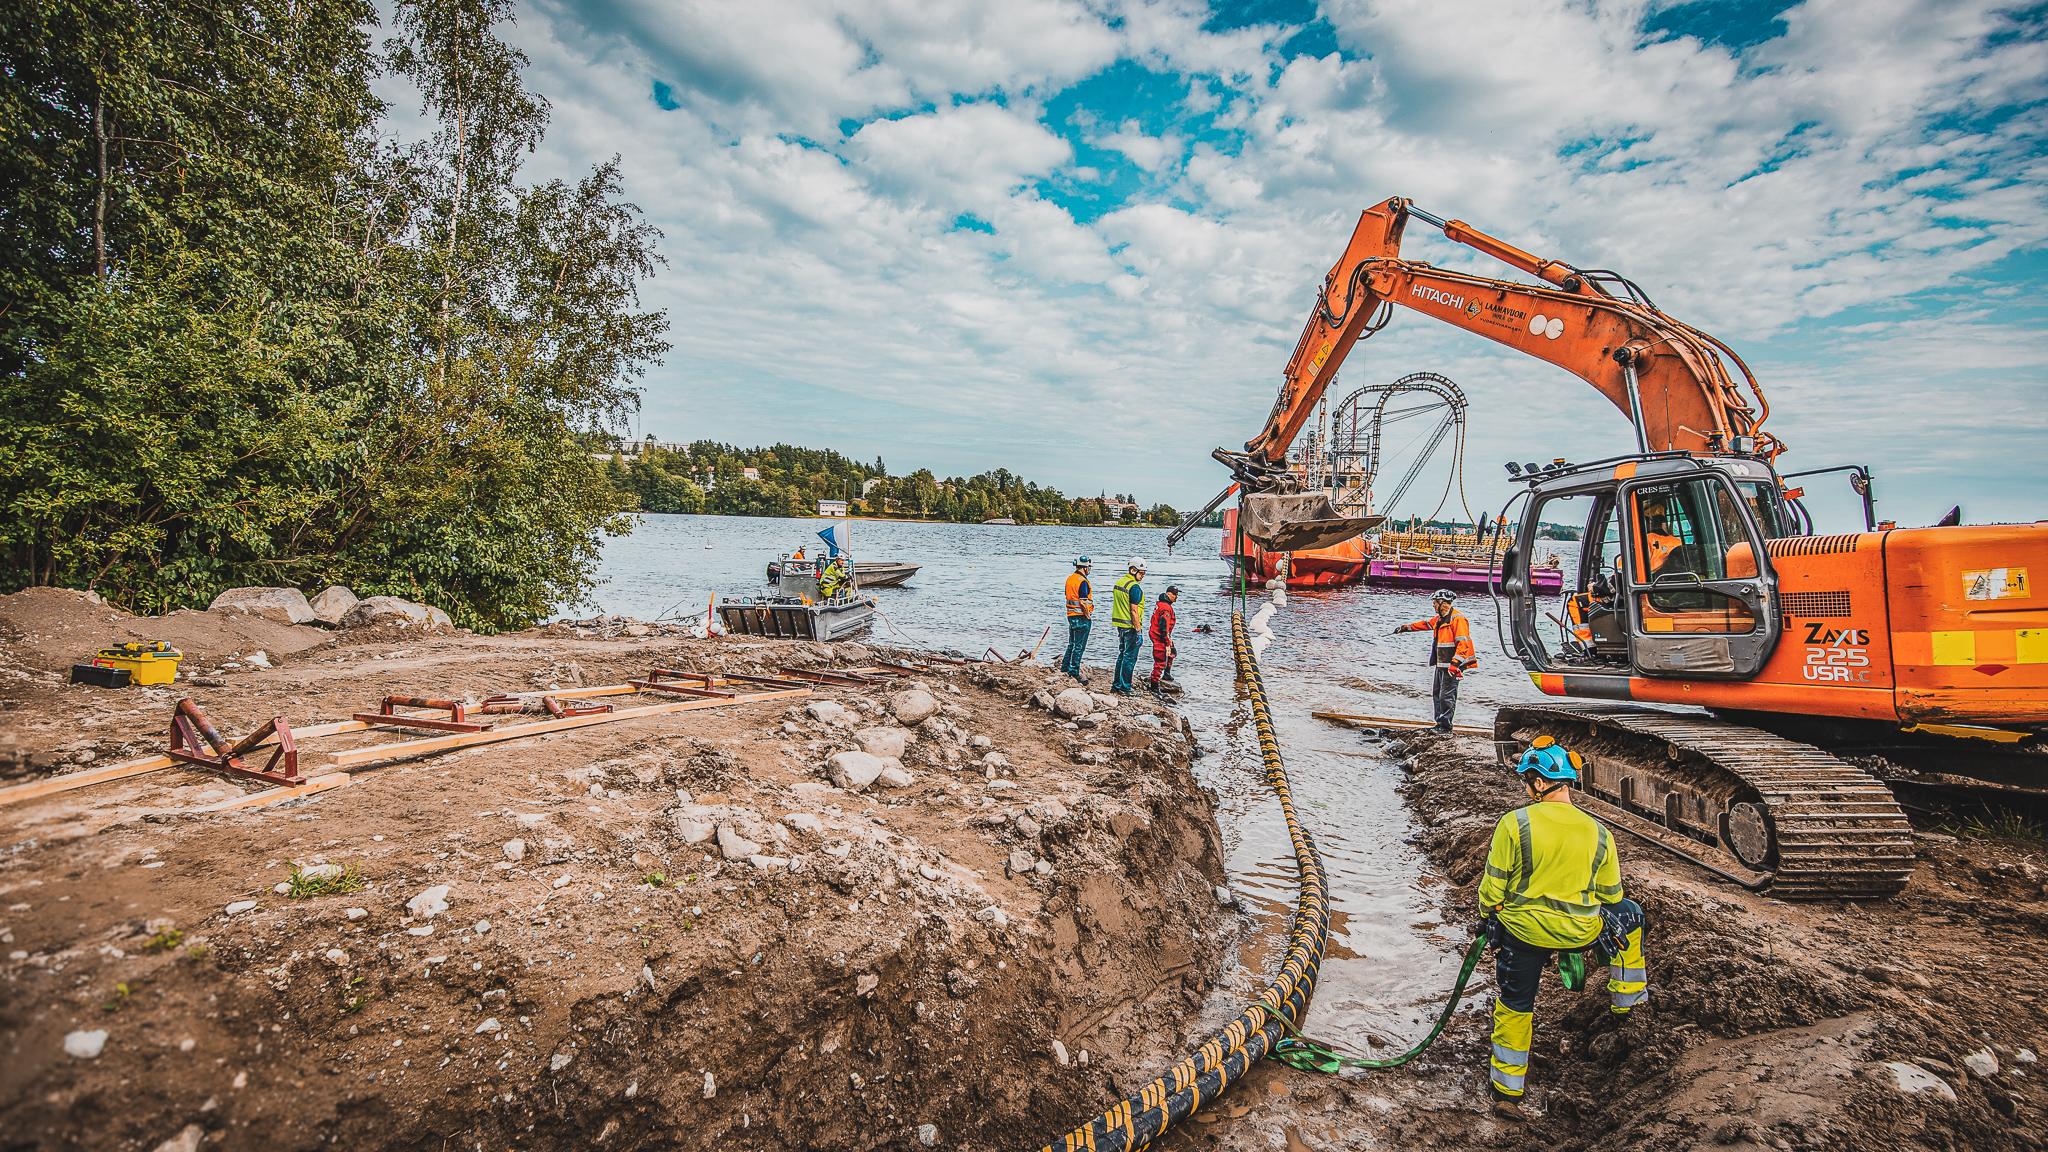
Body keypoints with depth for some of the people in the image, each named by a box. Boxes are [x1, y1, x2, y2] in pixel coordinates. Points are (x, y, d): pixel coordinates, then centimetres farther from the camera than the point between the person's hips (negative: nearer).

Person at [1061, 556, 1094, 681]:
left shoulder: (1069, 579, 8)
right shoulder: (1083, 582, -18)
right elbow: (1083, 603, -21)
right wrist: (1089, 617, -11)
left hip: (1071, 616, 8)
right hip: (1082, 617, -8)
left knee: (1072, 644, 19)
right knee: (1079, 646, -1)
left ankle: (1065, 667, 23)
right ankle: (1074, 672, 2)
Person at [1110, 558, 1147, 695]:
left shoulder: (1119, 582, 11)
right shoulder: (1135, 587, -17)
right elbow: (1134, 611, -21)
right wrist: (1138, 630, -17)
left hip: (1120, 625, 9)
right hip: (1130, 627, -9)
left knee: (1122, 655, 18)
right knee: (1130, 658, -1)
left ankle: (1117, 685, 23)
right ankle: (1125, 688, 2)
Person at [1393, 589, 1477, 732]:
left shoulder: (1457, 618, -16)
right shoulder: (1439, 619, 14)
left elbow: (1462, 643, -21)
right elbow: (1425, 624, 32)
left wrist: (1455, 663, -24)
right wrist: (1406, 628, 34)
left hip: (1451, 665, -10)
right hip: (1440, 664, 10)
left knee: (1447, 696, -7)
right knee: (1436, 693, 13)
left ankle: (1445, 725, -1)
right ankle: (1439, 723, 19)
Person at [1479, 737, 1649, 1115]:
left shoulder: (1514, 824, -16)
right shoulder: (1598, 832, -6)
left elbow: (1492, 886, -10)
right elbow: (1610, 896, 6)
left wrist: (1488, 918, 10)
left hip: (1522, 931, -1)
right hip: (1582, 932, 2)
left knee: (1514, 1005, 18)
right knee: (1629, 914, 31)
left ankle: (1507, 1090, 25)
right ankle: (1625, 998, 44)